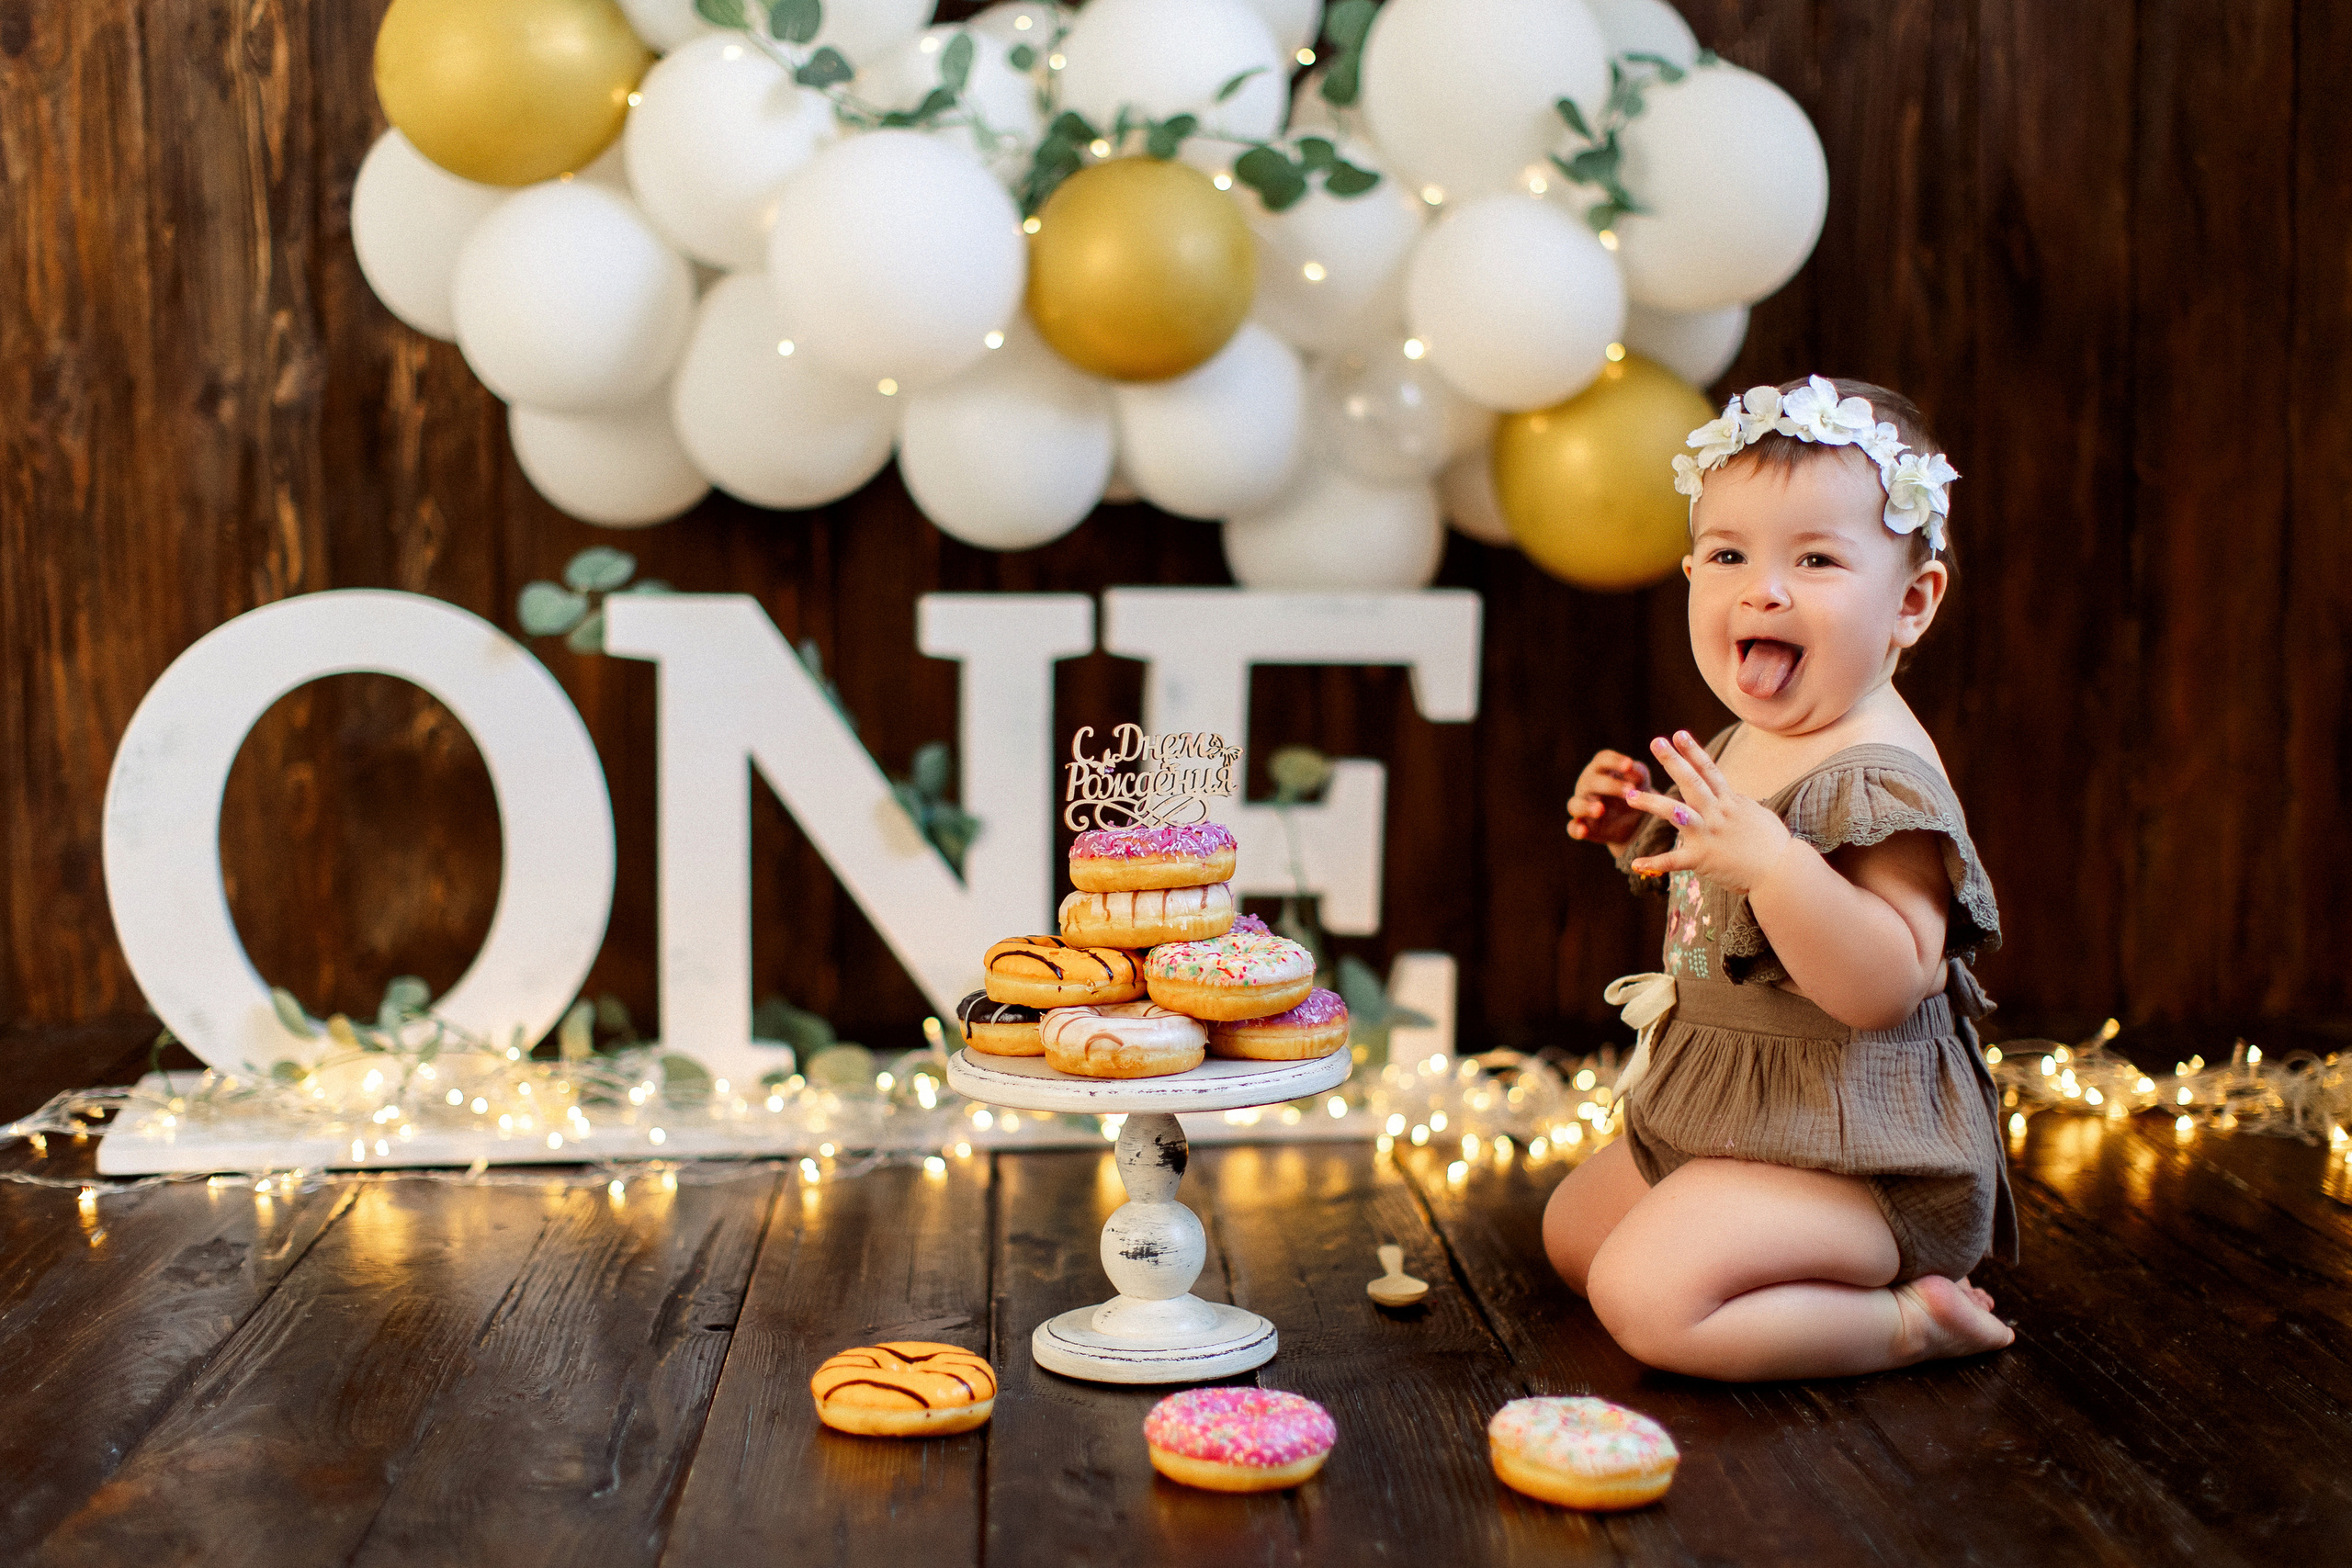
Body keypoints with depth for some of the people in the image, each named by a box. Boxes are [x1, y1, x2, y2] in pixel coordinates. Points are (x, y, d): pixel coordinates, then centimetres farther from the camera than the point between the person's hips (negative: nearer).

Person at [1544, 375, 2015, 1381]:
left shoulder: (1877, 775, -23)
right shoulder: (1751, 743, 6)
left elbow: (1887, 985, -33)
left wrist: (1769, 861, -43)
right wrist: (1639, 831, 5)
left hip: (1848, 1146, -11)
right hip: (1720, 1114, 11)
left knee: (1645, 1298, -23)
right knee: (1572, 1228, 23)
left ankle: (1910, 1322, -6)